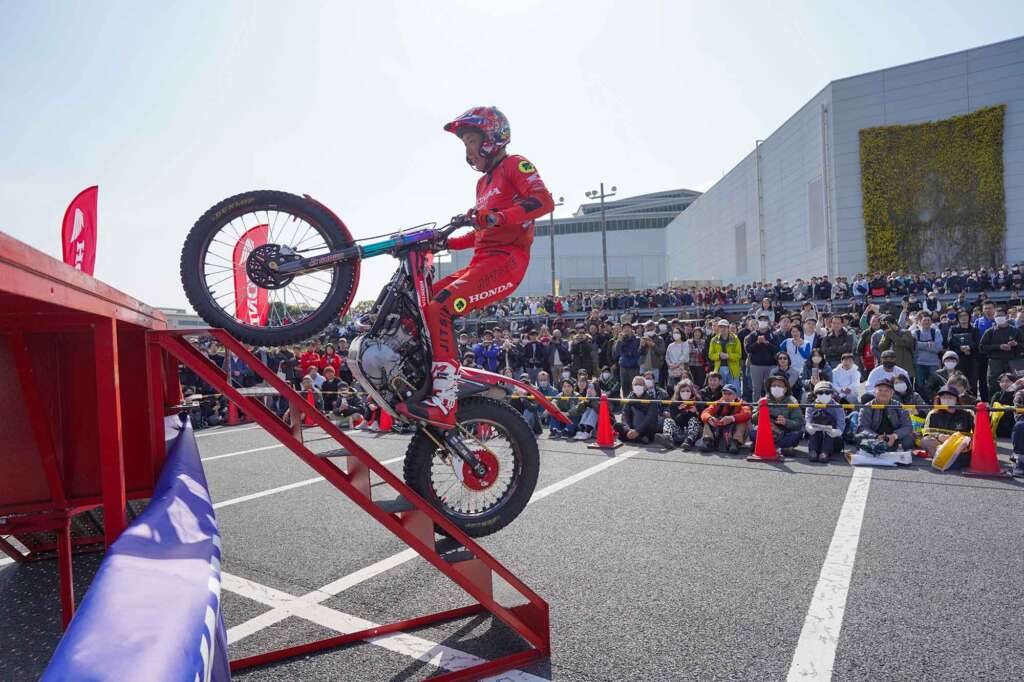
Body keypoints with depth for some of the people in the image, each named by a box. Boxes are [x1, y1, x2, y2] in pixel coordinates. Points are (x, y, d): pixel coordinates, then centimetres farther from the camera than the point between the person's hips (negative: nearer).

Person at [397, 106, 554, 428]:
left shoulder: (514, 164, 3)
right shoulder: (484, 182, 30)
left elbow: (544, 200, -16)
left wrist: (496, 217, -28)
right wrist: (448, 242, 22)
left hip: (507, 259, -9)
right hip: (482, 261, 9)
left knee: (439, 308, -27)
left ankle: (445, 401, -31)